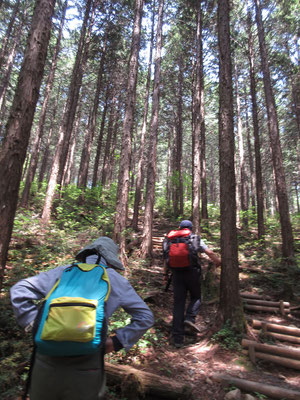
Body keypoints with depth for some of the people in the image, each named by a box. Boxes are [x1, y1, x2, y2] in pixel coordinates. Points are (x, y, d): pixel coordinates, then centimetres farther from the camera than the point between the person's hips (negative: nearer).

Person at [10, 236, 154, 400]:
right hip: (86, 366, -1)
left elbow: (19, 290, 4)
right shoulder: (116, 280, 4)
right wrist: (118, 341, 5)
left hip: (47, 360, 2)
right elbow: (145, 317, 6)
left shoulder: (62, 271, 6)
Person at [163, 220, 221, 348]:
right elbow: (210, 253, 4)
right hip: (192, 272, -2)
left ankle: (177, 337, 8)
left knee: (178, 304, 7)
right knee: (196, 297, 21)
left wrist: (165, 274, 17)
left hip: (177, 274, 2)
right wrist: (218, 262, 21)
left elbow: (166, 259, 11)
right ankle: (190, 317, -3)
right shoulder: (196, 239, 5)